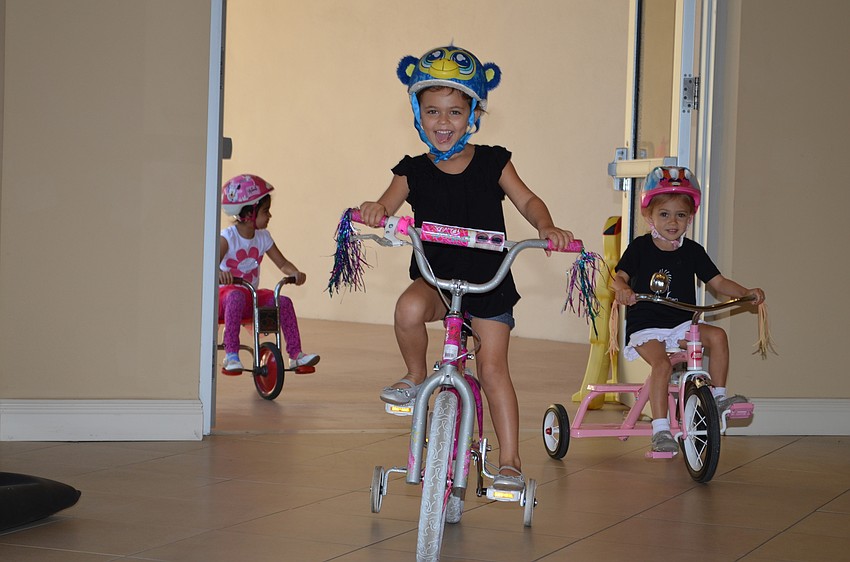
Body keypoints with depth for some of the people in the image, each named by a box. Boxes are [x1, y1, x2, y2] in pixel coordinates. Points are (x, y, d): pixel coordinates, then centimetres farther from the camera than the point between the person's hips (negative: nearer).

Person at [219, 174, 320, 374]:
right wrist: (219, 273, -50)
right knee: (236, 297, -39)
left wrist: (296, 273, -16)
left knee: (283, 301, -16)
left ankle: (295, 354, -11)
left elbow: (282, 263, 7)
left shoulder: (263, 237, 6)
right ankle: (231, 354, -37)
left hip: (251, 293, 6)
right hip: (225, 292, -6)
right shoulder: (228, 237, -12)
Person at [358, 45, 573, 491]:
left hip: (488, 281, 0)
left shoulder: (492, 163, -2)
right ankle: (415, 377, -4)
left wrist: (547, 227, -23)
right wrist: (374, 211, -37)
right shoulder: (413, 172, -3)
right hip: (435, 278, 0)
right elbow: (386, 208, -13)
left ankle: (510, 461, 5)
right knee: (409, 309, -33)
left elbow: (526, 200, -2)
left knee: (493, 368, -5)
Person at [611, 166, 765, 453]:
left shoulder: (692, 251, 6)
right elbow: (620, 276, -8)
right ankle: (660, 428, -26)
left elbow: (718, 282, 7)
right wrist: (622, 289, -32)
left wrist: (747, 292, -9)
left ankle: (718, 396, -6)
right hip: (646, 326, -4)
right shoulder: (640, 247, -2)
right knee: (662, 363, -29)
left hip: (682, 324, 4)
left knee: (717, 335, -21)